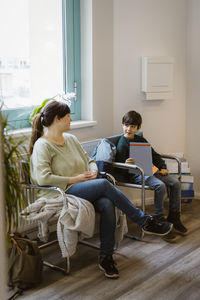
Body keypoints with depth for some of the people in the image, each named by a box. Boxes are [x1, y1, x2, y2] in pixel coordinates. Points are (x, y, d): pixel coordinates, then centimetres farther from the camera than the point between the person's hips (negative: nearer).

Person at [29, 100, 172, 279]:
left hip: (86, 188, 7)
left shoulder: (71, 139, 18)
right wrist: (74, 179, -14)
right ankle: (145, 221, -16)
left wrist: (93, 172, 1)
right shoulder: (42, 145, -6)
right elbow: (43, 178, -18)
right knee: (104, 184, -28)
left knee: (107, 204, -27)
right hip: (62, 193, -7)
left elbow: (89, 161, 25)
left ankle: (106, 257, -20)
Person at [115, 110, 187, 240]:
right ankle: (160, 221, -20)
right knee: (160, 185, -31)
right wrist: (126, 164, -32)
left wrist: (162, 167, 6)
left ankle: (174, 218, 3)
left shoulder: (141, 140, 16)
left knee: (176, 183, -8)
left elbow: (154, 155, 21)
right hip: (134, 175, -7)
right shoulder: (122, 144, -5)